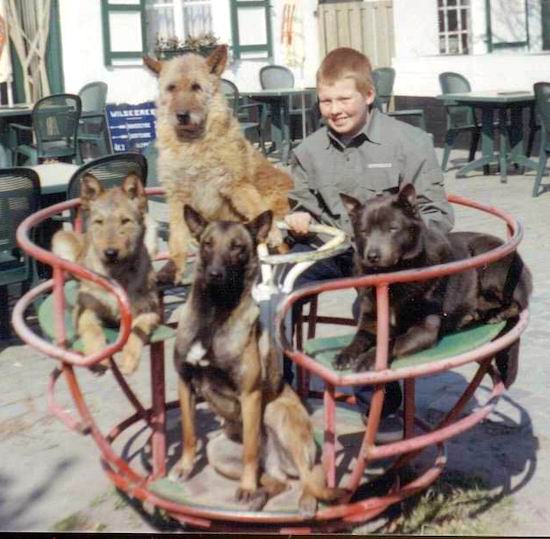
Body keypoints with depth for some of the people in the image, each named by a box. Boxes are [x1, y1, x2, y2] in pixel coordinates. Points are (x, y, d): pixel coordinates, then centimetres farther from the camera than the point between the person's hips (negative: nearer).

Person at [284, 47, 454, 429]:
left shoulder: (410, 142, -3)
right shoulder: (309, 151, 10)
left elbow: (438, 215, -5)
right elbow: (302, 202, 25)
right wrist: (299, 218, 0)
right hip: (328, 247, 5)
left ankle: (379, 399, -9)